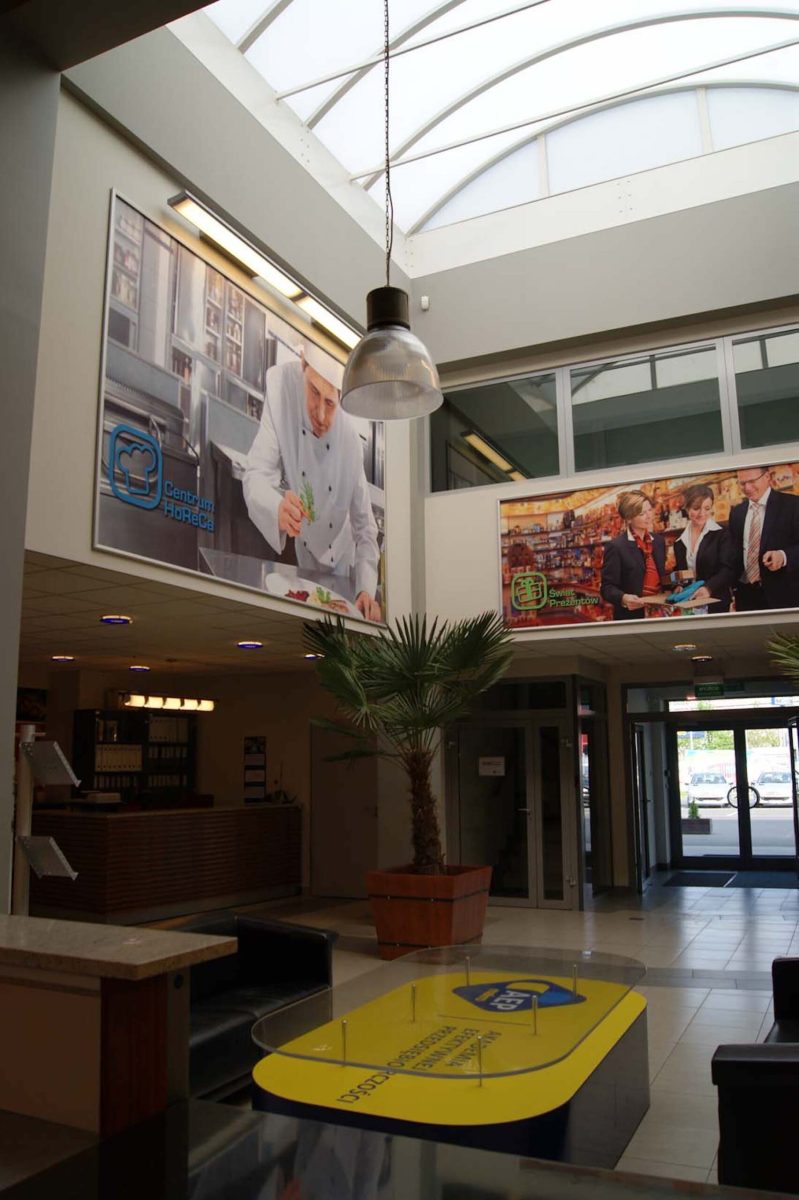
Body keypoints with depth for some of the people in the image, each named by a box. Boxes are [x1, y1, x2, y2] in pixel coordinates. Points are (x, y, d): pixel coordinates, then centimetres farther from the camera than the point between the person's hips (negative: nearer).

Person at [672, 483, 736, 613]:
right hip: (687, 605, 3)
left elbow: (728, 570, -14)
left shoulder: (721, 535, -3)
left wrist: (708, 588, -31)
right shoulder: (680, 542, 9)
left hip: (716, 604, -3)